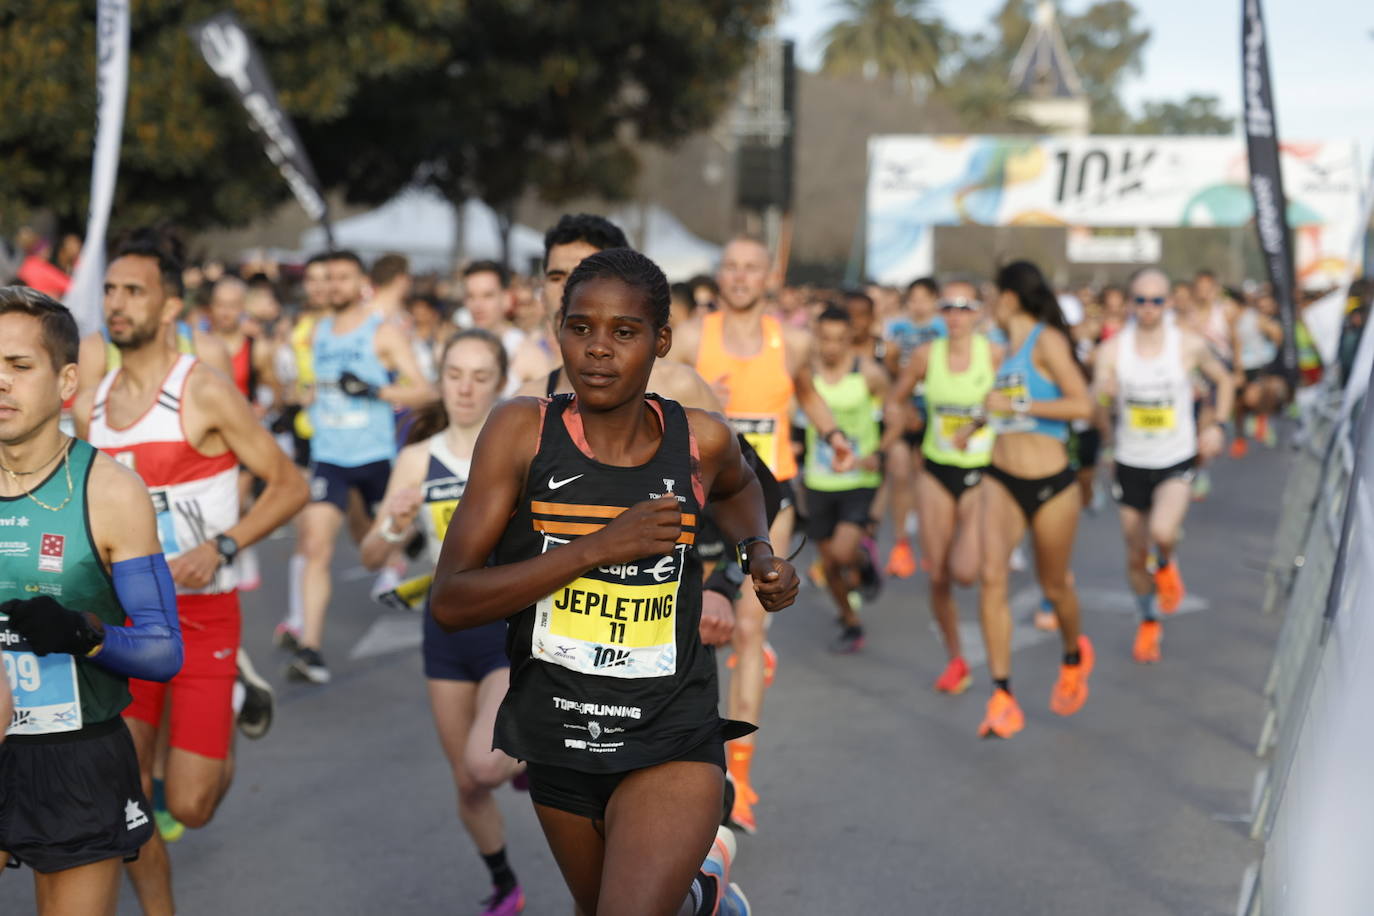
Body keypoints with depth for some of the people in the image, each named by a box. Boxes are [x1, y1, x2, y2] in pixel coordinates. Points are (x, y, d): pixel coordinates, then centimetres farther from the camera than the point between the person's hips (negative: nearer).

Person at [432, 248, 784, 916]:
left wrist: (759, 553, 1)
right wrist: (601, 546, -25)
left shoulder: (701, 440, -7)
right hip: (557, 737, 2)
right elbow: (449, 603, -19)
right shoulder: (522, 430, -12)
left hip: (670, 742, -2)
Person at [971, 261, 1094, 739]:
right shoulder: (1009, 349, 13)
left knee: (1054, 586, 12)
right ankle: (1002, 700, -19)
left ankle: (1074, 657, 45)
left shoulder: (1047, 340, -10)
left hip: (1050, 484, -5)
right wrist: (982, 419, 32)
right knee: (992, 574, -17)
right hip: (1001, 480, 5)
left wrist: (1016, 405, -20)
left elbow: (1083, 405, -20)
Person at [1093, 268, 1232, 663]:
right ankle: (1149, 622, 36)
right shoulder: (1113, 350, -6)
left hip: (1177, 463, -2)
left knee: (1162, 533, -29)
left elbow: (1223, 381, 12)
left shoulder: (1190, 345, -6)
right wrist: (1103, 394, -36)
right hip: (1131, 464, 2)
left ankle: (1166, 565, 8)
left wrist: (1217, 425, 0)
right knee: (1135, 557, 11)